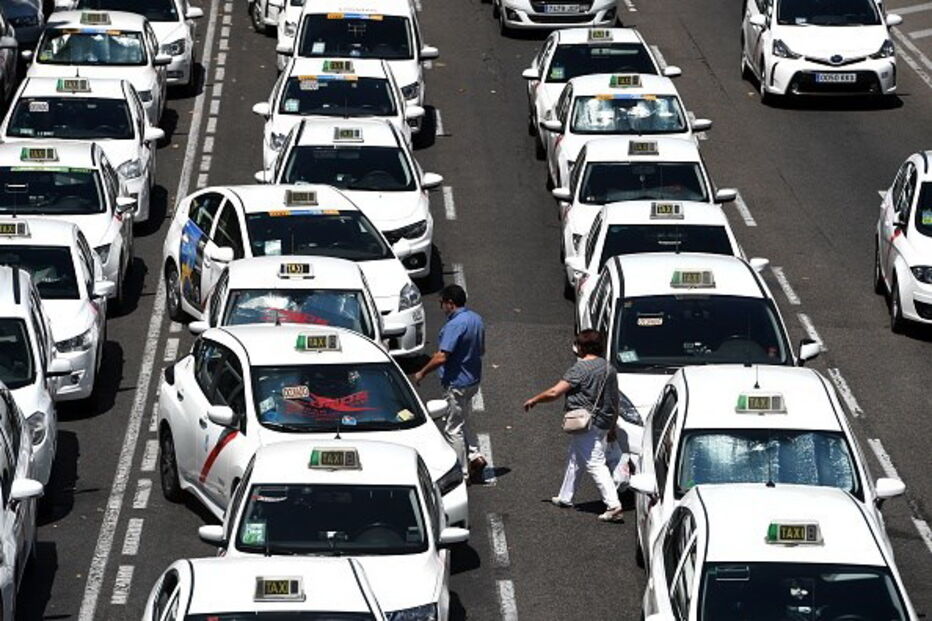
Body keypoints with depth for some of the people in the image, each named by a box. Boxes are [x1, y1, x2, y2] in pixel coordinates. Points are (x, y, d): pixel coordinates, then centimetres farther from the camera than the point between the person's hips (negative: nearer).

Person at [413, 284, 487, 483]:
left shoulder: (455, 325, -23)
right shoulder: (476, 319, 6)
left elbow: (442, 357, -27)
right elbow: (481, 350, 16)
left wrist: (422, 373, -15)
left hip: (456, 383, -9)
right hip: (473, 380, 9)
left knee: (453, 429, 1)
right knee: (463, 423, 23)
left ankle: (461, 473, 4)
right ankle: (475, 456, 11)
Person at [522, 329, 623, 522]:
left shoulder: (581, 369, -16)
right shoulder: (609, 369, 9)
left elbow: (554, 393, -17)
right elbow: (615, 402, 15)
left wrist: (533, 400, -1)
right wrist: (612, 428, 24)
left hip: (587, 425, -9)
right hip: (603, 424, 9)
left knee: (595, 464, -9)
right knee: (574, 459, 23)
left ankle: (613, 505, -17)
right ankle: (565, 497, 35)